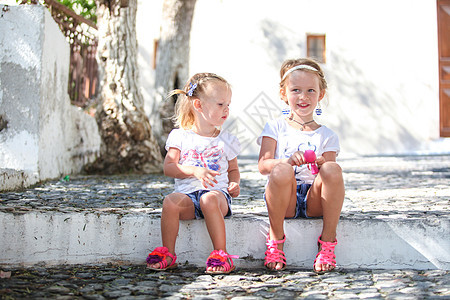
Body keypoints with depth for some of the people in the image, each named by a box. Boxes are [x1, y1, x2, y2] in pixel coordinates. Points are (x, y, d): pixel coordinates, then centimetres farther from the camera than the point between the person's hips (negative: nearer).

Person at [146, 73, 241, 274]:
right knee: (170, 201, -32)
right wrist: (195, 170, -16)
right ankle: (168, 253, -18)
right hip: (187, 193, 0)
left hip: (217, 192, 0)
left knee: (209, 200, -36)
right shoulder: (180, 136, 8)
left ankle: (221, 254, -29)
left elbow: (233, 169, 23)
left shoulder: (226, 140, 14)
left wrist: (234, 183, 0)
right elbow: (168, 167, -1)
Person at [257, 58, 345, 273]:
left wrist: (322, 165, -19)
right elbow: (262, 165, -3)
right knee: (282, 171, -34)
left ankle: (328, 241, -17)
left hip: (314, 200, 1)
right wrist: (287, 161, -24)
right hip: (284, 199, -1)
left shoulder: (327, 135, 12)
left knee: (333, 169, -28)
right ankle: (276, 240, -14)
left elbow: (330, 177, 5)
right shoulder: (275, 128, 10)